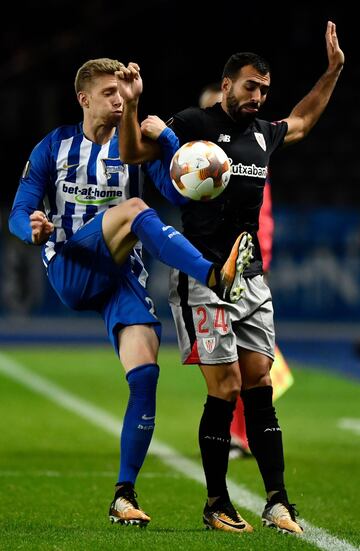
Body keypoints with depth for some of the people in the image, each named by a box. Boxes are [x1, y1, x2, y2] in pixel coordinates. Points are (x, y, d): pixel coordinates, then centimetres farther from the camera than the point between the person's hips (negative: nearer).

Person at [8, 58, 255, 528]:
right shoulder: (54, 148, 8)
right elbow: (18, 213, 4)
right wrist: (33, 228, -20)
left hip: (121, 276, 2)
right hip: (69, 273, -2)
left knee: (146, 373, -16)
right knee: (133, 209, -29)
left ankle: (124, 495, -6)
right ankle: (215, 277, -50)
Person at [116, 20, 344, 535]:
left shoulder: (264, 133, 14)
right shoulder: (193, 124, -4)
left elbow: (302, 119, 35)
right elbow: (132, 154, -2)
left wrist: (333, 70, 32)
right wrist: (131, 106, -18)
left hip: (251, 277, 6)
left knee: (259, 386, 3)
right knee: (225, 390, -8)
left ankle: (277, 502, 3)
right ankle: (217, 505, 3)